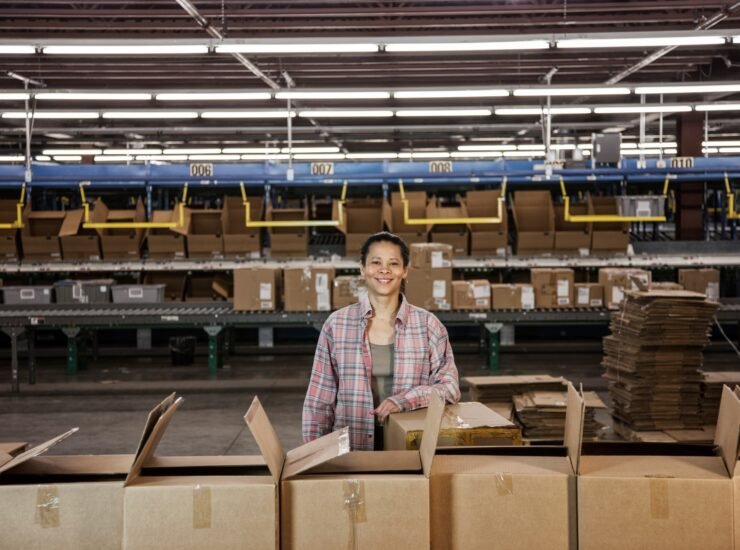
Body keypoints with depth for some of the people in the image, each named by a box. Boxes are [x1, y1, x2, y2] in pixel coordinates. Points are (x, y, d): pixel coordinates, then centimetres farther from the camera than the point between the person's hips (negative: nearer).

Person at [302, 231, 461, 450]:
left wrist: (403, 400, -12)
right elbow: (320, 398, 8)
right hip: (350, 449, 0)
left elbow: (449, 386, 3)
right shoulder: (337, 323, 5)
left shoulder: (427, 324, 5)